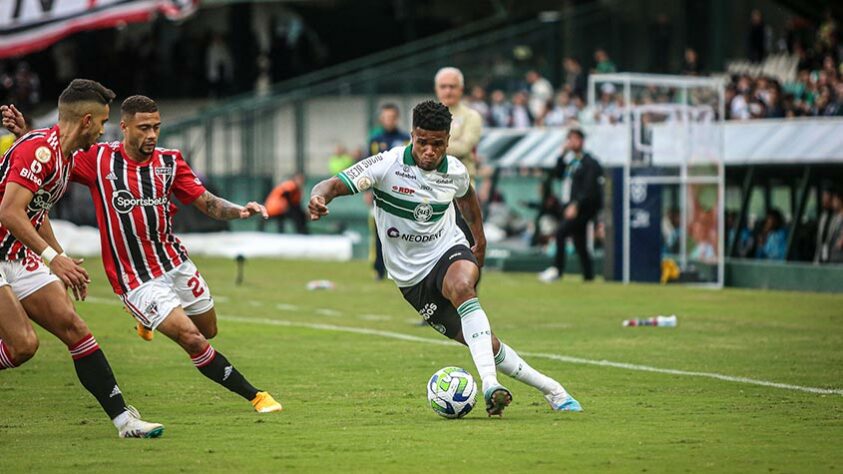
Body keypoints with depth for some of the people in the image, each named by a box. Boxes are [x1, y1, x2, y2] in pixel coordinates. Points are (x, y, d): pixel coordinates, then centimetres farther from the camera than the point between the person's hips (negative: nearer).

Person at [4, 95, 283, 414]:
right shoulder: (98, 159, -8)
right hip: (137, 279, -5)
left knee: (208, 330, 18)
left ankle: (150, 319, 47)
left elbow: (206, 202, 0)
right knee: (193, 340, -16)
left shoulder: (169, 161, 1)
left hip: (177, 264, 5)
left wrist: (240, 211, -19)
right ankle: (254, 396, -4)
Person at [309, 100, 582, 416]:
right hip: (412, 276, -1)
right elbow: (334, 184, -25)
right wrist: (319, 197, -48)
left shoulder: (455, 172, -5)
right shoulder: (388, 165, -18)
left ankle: (490, 385, -43)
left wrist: (480, 242, 26)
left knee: (461, 285, -37)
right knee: (486, 345, -4)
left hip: (450, 251, 1)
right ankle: (550, 389, 15)